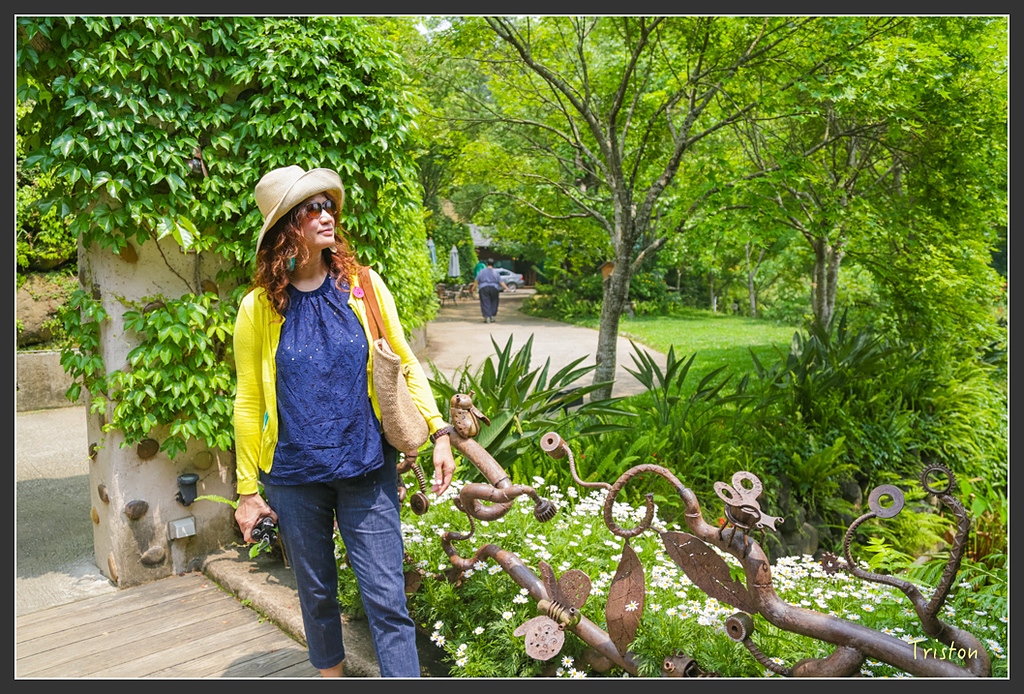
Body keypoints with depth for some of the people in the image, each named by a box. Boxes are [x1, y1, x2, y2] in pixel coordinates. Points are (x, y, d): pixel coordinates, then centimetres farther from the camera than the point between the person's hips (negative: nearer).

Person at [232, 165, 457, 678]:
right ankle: (331, 674, 41)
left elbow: (404, 363, 7)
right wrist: (248, 490, 4)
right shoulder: (258, 308, -2)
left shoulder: (364, 286, 0)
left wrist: (439, 431, -2)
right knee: (316, 595, 17)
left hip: (367, 468, 0)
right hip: (294, 476, 1)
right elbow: (248, 403, 3)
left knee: (386, 599, 0)